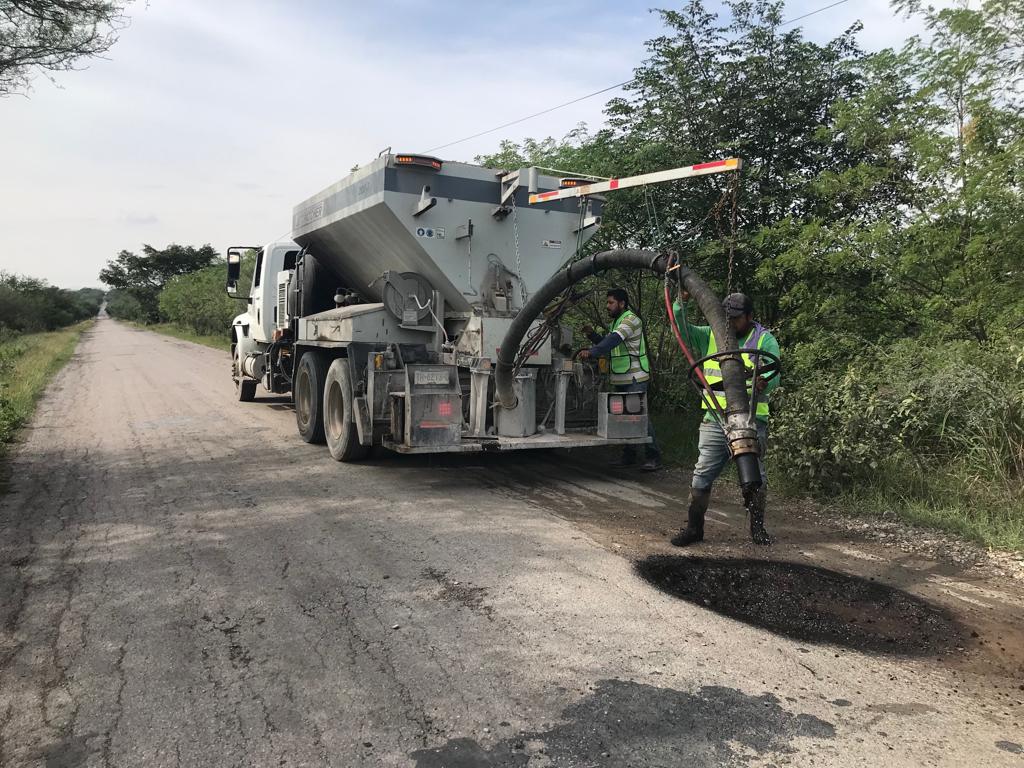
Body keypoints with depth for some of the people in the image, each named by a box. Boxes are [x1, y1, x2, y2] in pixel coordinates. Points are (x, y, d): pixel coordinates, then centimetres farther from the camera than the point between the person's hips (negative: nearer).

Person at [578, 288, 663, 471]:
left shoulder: (631, 319, -12)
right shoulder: (616, 321, 19)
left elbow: (614, 340, -27)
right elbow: (607, 343, 24)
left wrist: (591, 352, -36)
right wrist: (592, 335, 7)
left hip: (635, 379, -9)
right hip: (619, 379, 10)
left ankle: (654, 458, -4)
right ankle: (628, 456, 20)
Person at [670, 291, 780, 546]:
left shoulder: (765, 340, 2)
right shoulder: (711, 336, 10)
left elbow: (773, 374, -10)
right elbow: (682, 330, 3)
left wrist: (764, 382, -33)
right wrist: (682, 302, -11)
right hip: (715, 419, 2)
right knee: (702, 475, 2)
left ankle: (757, 527, 23)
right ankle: (694, 527, 15)